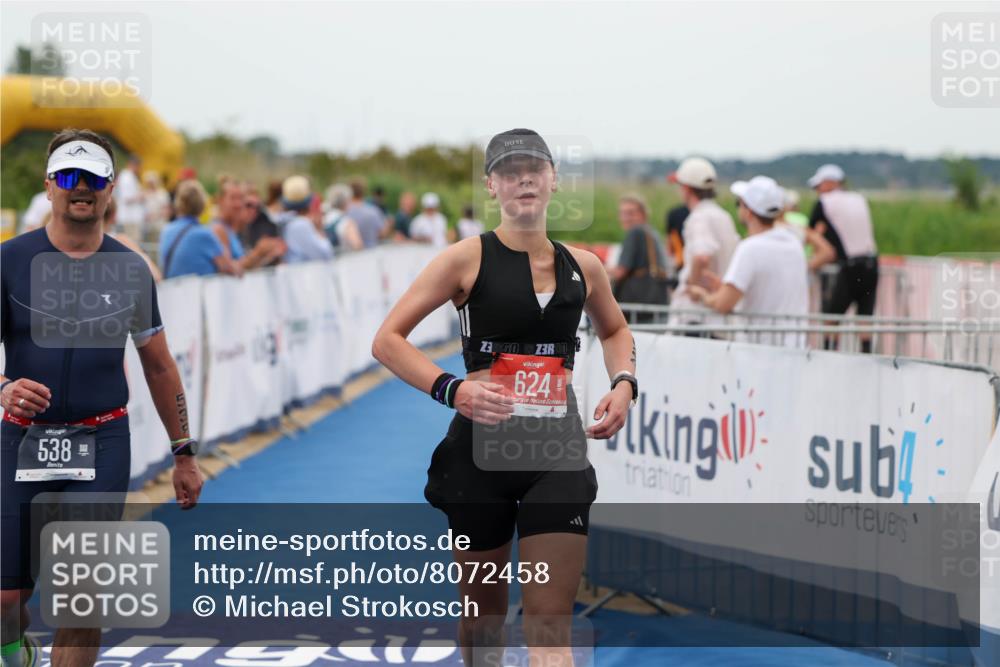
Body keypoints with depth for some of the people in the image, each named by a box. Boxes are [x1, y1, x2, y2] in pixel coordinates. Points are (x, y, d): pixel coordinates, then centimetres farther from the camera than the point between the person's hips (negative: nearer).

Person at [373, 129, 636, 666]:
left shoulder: (583, 267, 7)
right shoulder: (468, 258, -4)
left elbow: (614, 329, 29)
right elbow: (387, 340, -6)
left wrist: (623, 384, 8)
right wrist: (453, 390, -20)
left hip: (558, 449, 2)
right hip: (482, 446, -2)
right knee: (482, 614, 13)